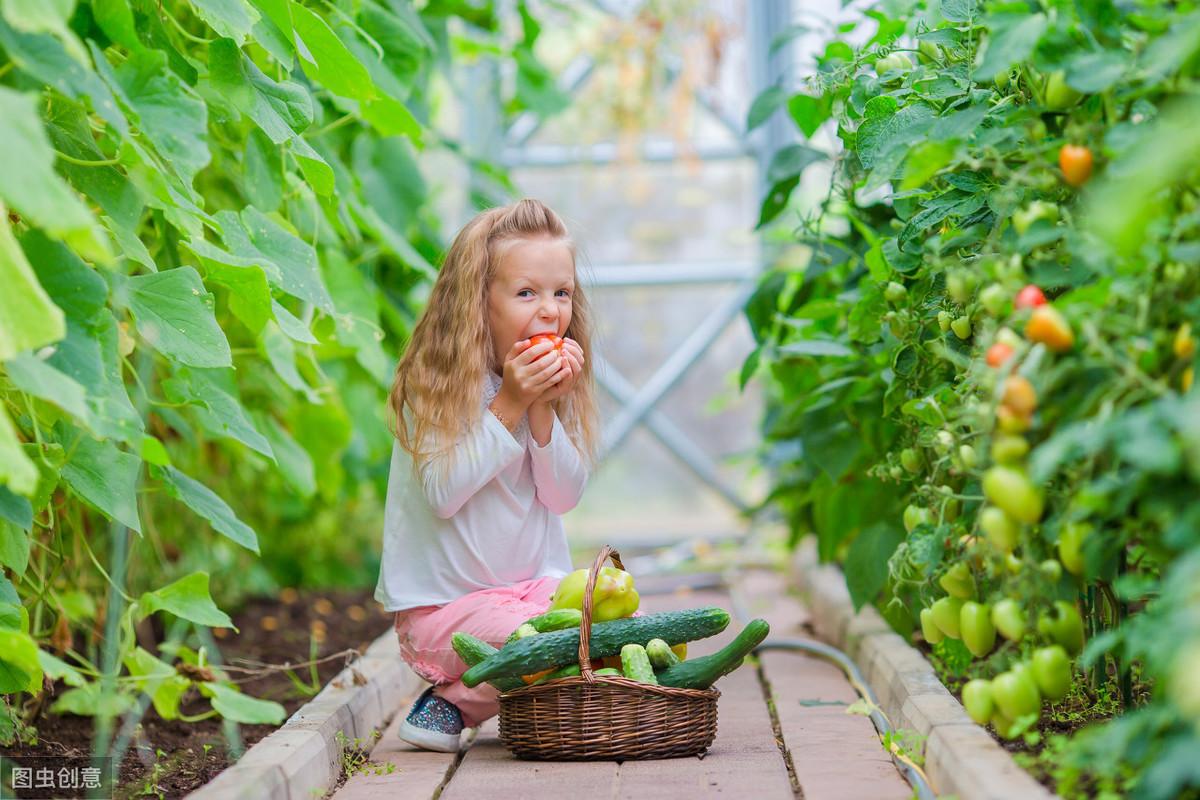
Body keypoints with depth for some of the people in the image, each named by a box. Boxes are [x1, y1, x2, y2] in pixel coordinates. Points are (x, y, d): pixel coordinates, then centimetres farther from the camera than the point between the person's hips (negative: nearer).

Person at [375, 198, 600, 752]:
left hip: (538, 583, 6)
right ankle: (450, 699, 1)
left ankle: (459, 701, 0)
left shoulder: (557, 383, 3)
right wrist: (509, 404, -23)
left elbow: (564, 496, -2)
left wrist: (543, 408, -17)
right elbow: (443, 494, -21)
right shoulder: (432, 384, -12)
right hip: (442, 603, -6)